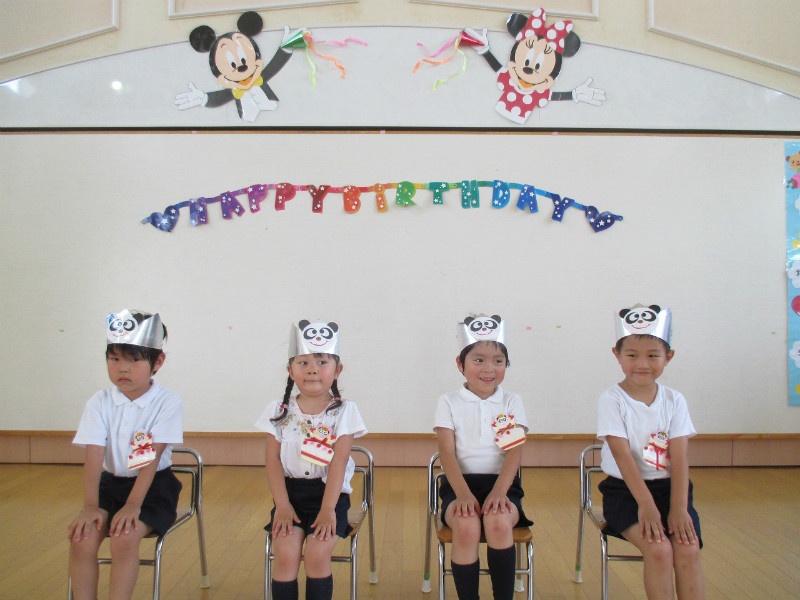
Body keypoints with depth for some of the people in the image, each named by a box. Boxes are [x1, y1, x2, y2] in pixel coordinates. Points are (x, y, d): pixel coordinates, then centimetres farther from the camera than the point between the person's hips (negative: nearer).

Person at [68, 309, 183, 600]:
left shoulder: (168, 403, -13)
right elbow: (94, 458, -12)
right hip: (110, 482, 3)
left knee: (125, 537, -26)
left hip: (154, 486, -3)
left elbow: (151, 459, -17)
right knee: (82, 537, -20)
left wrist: (132, 505, -24)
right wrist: (90, 507, -22)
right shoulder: (99, 403, -4)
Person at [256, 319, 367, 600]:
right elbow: (273, 460, -2)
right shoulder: (279, 411, 2)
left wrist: (328, 509, -16)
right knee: (285, 554, -17)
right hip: (290, 491, 2)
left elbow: (338, 463, -10)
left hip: (329, 493, -1)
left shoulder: (344, 411, -4)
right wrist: (282, 505, -11)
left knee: (317, 554, -18)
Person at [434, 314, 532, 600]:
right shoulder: (449, 403, 4)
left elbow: (514, 452, -5)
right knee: (466, 526, -31)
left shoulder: (512, 402, 6)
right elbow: (447, 453, -6)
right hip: (460, 483, 0)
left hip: (501, 483, 1)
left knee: (498, 521, -31)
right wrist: (463, 493, -22)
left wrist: (498, 491, -22)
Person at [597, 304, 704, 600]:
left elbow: (680, 458, -5)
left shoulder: (674, 400, 2)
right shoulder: (611, 400, -8)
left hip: (668, 488, 3)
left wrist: (678, 508, -16)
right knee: (658, 549, -24)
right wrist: (646, 504, -23)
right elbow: (623, 455, -15)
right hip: (625, 490, -3)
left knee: (688, 549, -18)